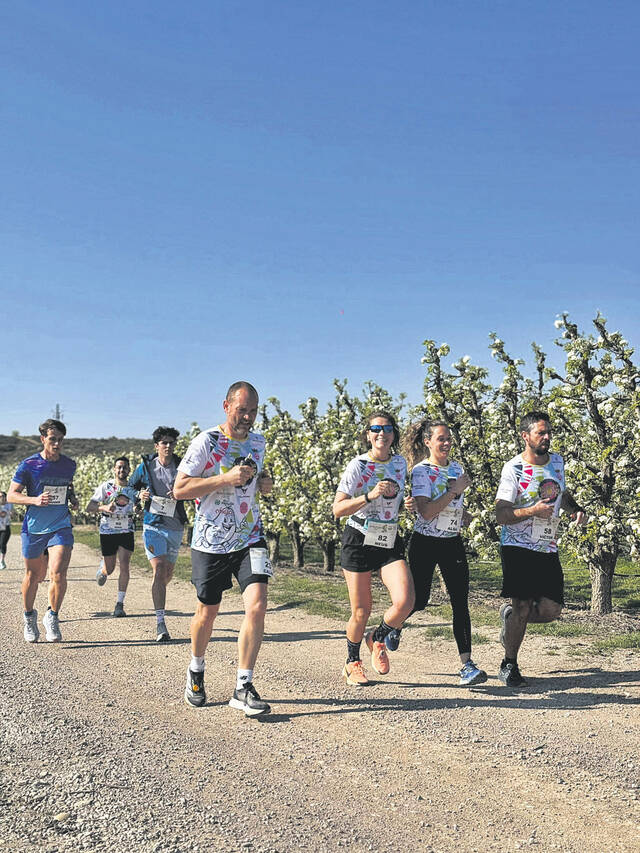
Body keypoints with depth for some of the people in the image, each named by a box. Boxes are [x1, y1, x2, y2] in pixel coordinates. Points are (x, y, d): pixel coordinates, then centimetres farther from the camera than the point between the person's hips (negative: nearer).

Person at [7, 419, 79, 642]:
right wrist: (35, 500, -22)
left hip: (61, 527, 1)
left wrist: (73, 498, 3)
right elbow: (11, 495, -5)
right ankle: (29, 616, 36)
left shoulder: (69, 465, 4)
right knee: (33, 577, 11)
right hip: (33, 529, -1)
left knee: (58, 573, -16)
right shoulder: (29, 465, -6)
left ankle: (52, 617, 5)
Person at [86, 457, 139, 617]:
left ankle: (120, 604, -5)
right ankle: (102, 568, 46)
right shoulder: (106, 486, -6)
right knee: (109, 569, 8)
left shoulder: (134, 488, -1)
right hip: (107, 532, -1)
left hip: (126, 532, 1)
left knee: (124, 566, -12)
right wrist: (104, 508, -27)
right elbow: (89, 507, -8)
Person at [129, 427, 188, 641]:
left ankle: (158, 596, 47)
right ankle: (160, 623, -14)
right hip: (153, 525, -2)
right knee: (159, 571, -15)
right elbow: (131, 487, 14)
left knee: (168, 573, 13)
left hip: (176, 527, 2)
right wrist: (140, 495, -8)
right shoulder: (145, 467, 0)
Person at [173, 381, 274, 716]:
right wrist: (226, 478, -23)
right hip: (211, 541, -3)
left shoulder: (257, 442, 8)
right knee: (207, 612, 11)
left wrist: (263, 483, 3)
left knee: (257, 605, -14)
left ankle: (243, 688, -4)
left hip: (250, 538, 3)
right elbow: (179, 488, -13)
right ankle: (196, 670, 40)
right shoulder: (206, 442, -10)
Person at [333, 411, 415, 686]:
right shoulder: (358, 466, -10)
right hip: (359, 541, -3)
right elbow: (337, 509, -16)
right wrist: (369, 496, -27)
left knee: (405, 601, -16)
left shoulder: (400, 464, 5)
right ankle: (352, 663, 29)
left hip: (390, 543, 4)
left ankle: (378, 639, 16)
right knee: (361, 611, 2)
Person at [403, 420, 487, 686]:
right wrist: (455, 490, -22)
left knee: (460, 603, -2)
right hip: (425, 543, -5)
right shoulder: (421, 471, -11)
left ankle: (467, 664, -2)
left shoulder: (457, 468, 9)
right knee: (418, 601, 0)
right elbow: (425, 512, -23)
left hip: (453, 543, 5)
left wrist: (464, 514, 4)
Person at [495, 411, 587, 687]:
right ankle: (509, 665, 14)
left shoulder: (557, 461, 8)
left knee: (551, 610, -2)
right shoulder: (513, 469, -10)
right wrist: (532, 511, -26)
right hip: (517, 548, -5)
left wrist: (576, 509, 5)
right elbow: (501, 515, -12)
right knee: (523, 607, -7)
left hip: (548, 549, 6)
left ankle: (509, 615, 29)